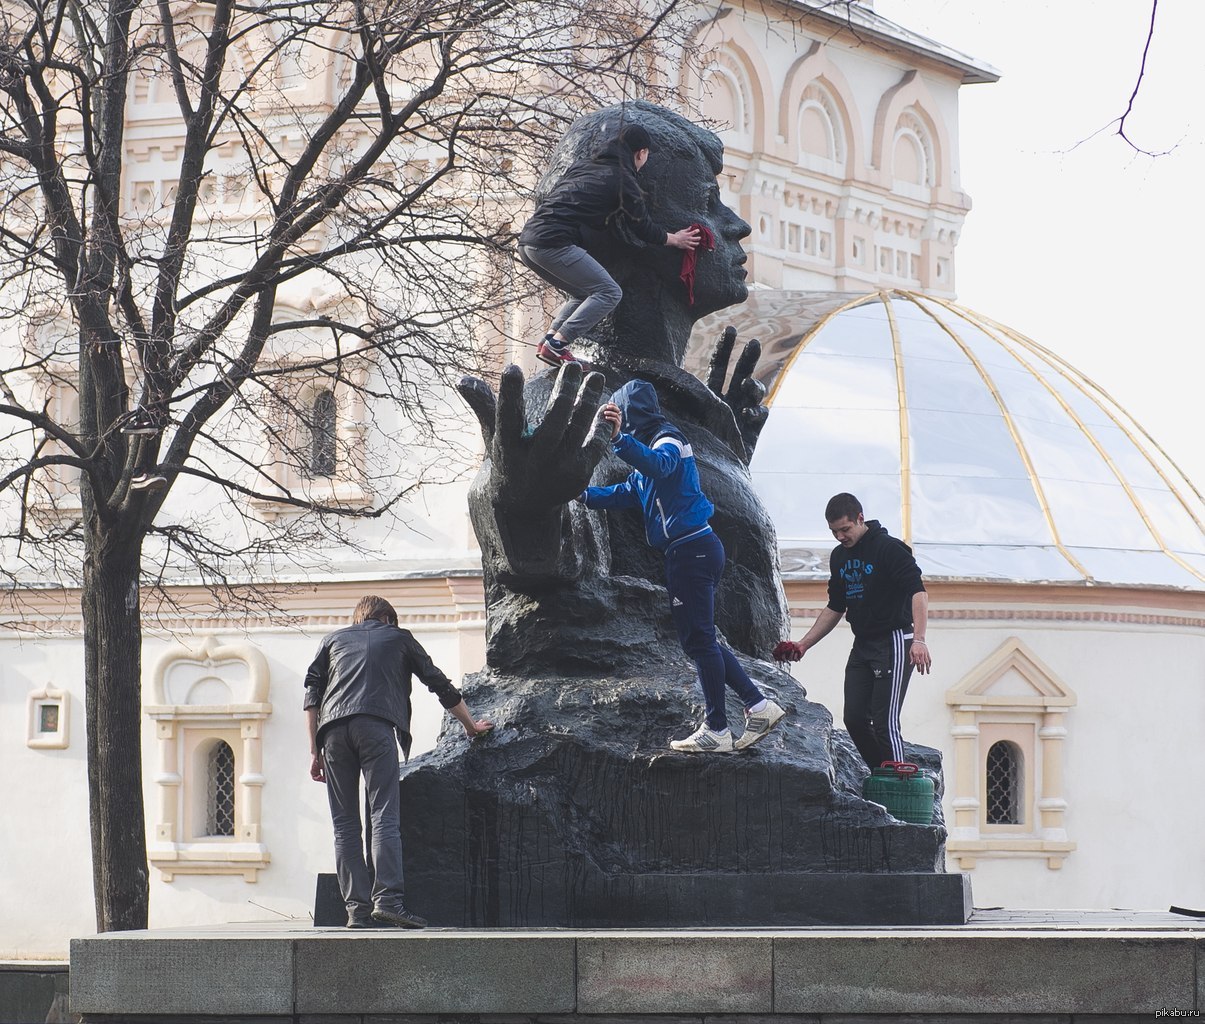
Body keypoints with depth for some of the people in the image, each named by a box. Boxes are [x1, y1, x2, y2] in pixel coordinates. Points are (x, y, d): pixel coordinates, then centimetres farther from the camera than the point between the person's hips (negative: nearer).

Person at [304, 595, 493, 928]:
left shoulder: (334, 640, 28)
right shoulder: (398, 638, 25)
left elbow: (312, 693, 18)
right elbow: (440, 685, 28)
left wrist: (314, 751, 17)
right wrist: (471, 726, 40)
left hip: (334, 730, 2)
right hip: (377, 725, -2)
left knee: (345, 824, 4)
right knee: (385, 817, -9)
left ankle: (357, 907, -3)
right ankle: (387, 899, -22)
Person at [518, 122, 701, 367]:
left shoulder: (581, 165, 24)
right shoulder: (622, 179, 2)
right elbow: (643, 228, 10)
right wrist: (674, 239, 28)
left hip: (527, 242, 9)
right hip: (554, 244, -9)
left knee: (584, 294, 23)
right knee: (609, 293, -4)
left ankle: (550, 339, 3)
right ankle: (556, 345, -15)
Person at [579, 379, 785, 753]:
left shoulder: (667, 442, -10)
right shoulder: (654, 445, 24)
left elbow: (658, 466, -36)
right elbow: (628, 493, 37)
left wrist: (620, 439, -49)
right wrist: (585, 495, 35)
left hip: (691, 550, -10)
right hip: (694, 550, 10)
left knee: (699, 639, -8)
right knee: (700, 640, 12)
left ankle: (716, 731, -8)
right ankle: (758, 705, 9)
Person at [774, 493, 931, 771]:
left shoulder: (890, 548, -12)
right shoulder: (839, 556, 12)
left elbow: (918, 592, -21)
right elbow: (835, 608, 22)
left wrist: (919, 639, -34)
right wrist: (804, 644, 13)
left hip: (894, 642, -8)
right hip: (862, 645, 8)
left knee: (885, 722, -13)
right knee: (854, 719, 1)